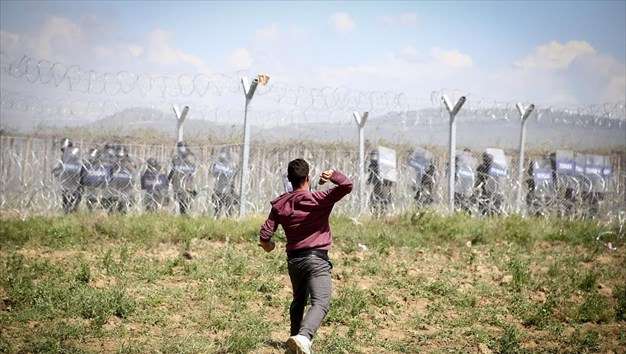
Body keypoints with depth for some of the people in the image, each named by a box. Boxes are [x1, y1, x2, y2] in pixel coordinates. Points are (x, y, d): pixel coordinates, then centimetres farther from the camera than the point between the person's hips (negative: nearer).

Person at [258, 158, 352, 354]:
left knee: (298, 300, 26)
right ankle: (304, 336, -39)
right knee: (320, 303, -17)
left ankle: (295, 337, 33)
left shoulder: (280, 204, 4)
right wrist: (333, 175, -18)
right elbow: (347, 186, -14)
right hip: (317, 259, -5)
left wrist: (267, 244, 22)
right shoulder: (320, 199, -6)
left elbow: (265, 234, 3)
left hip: (293, 260, 5)